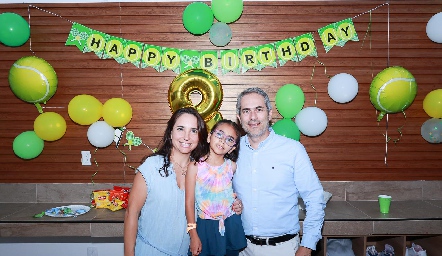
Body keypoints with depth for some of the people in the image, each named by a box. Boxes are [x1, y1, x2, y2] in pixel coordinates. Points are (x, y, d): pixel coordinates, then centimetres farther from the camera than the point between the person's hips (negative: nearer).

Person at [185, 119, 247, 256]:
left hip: (231, 224, 3)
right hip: (206, 226, -2)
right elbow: (189, 201, -9)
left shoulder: (232, 166, -4)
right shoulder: (195, 166, -12)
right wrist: (193, 235, -8)